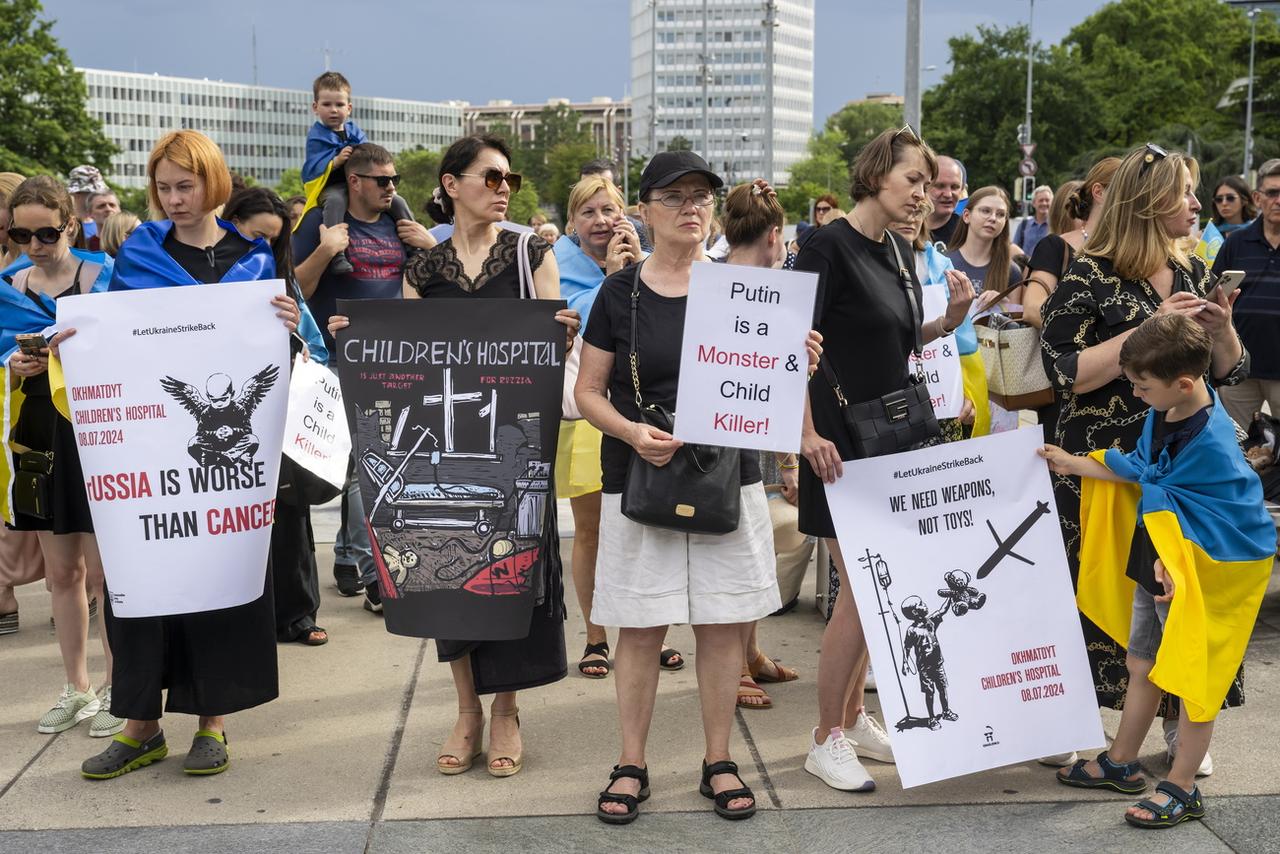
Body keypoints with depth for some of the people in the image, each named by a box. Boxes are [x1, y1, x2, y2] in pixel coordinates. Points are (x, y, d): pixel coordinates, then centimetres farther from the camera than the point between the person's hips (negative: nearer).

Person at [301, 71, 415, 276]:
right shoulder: (316, 136, -2)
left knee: (398, 202, -5)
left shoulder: (354, 131, 13)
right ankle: (336, 255, -50)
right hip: (330, 187, -6)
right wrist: (336, 162, -25)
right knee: (335, 200, -40)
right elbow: (312, 170, -12)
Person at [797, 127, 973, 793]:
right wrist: (808, 433, -25)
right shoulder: (828, 246, -12)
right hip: (840, 442, -8)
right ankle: (826, 742, 6)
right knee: (861, 586, -6)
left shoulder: (899, 253, 11)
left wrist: (950, 319, 1)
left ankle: (852, 714, 27)